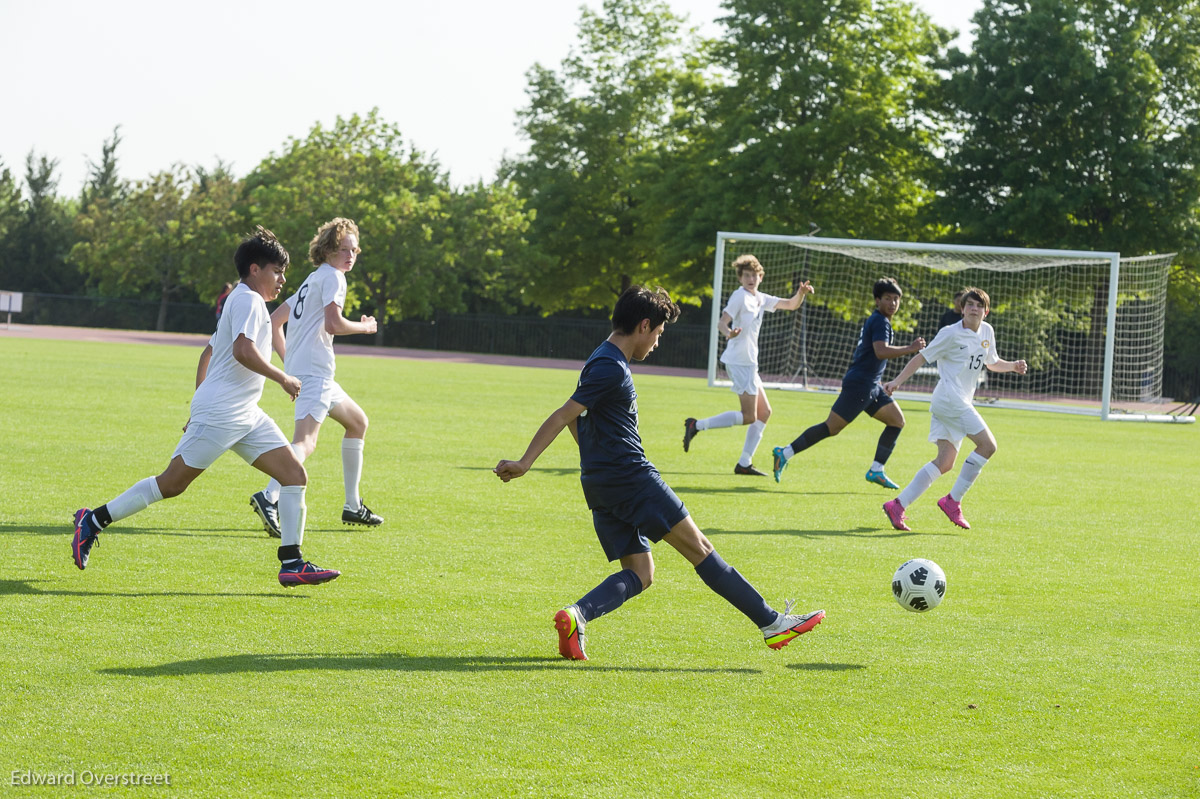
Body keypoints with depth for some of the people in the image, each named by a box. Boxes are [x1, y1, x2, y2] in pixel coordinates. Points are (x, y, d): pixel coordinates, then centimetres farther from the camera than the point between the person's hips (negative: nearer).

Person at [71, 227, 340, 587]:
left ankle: (292, 563, -4)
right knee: (173, 483, -6)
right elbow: (243, 350, -25)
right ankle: (94, 520, 6)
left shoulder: (241, 301, 22)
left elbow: (208, 352, 27)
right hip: (220, 412, -10)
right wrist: (283, 378, -15)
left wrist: (200, 406, 29)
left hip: (246, 415, 10)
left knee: (295, 475, -1)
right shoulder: (248, 300, -9)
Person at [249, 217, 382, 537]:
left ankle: (353, 506, 24)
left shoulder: (312, 280, 24)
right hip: (314, 370, -10)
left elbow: (274, 320, 25)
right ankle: (269, 497, -45)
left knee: (358, 422, 24)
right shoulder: (332, 277, -4)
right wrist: (365, 327, -1)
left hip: (300, 369, 10)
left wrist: (287, 360, 25)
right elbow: (333, 324, -18)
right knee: (306, 441, -24)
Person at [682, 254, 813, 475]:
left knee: (764, 412, 11)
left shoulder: (761, 299, 16)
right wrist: (728, 332, -42)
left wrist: (801, 293, -2)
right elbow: (722, 322, -19)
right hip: (740, 363, -9)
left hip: (749, 363, 9)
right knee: (749, 416, -12)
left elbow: (791, 305, 19)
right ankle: (697, 425, -12)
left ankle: (744, 463, 11)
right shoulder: (740, 297, -9)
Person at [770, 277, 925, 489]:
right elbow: (881, 351, -27)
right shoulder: (880, 321, -12)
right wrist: (910, 349, -24)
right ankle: (785, 453, -6)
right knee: (831, 427, -11)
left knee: (897, 420, 3)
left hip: (871, 387, 10)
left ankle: (876, 471, 0)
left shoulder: (875, 320, 19)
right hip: (859, 384, -10)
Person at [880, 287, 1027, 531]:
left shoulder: (987, 332, 16)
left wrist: (1013, 366, 12)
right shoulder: (951, 334, -6)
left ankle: (898, 505, -2)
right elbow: (922, 357, -3)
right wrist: (897, 381, -9)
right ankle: (953, 500, -9)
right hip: (949, 399, -8)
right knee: (987, 444, -15)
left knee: (945, 461, 1)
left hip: (961, 403, 8)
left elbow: (992, 363, 31)